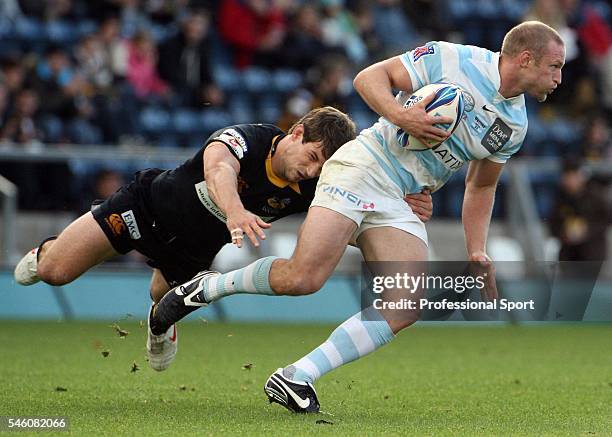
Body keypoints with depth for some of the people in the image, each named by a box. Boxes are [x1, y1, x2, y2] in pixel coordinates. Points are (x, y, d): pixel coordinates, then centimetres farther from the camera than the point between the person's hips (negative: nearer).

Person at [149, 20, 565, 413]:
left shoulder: (514, 125, 12)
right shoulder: (451, 59, -7)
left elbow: (481, 187, 24)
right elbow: (369, 76, -4)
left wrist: (477, 253, 17)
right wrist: (399, 115, -21)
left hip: (404, 205, 7)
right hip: (364, 168, -7)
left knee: (407, 307, -14)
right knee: (303, 277, -22)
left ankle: (295, 378, -10)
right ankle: (209, 286, 5)